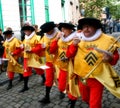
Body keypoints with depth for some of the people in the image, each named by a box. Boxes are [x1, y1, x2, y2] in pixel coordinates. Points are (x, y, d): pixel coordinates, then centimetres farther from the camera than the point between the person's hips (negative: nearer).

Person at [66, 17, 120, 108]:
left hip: (97, 78, -3)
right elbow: (69, 55, -5)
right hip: (81, 78, 4)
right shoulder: (78, 40, -2)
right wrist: (74, 45, -22)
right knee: (85, 99, 27)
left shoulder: (107, 40, -9)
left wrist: (110, 58, -25)